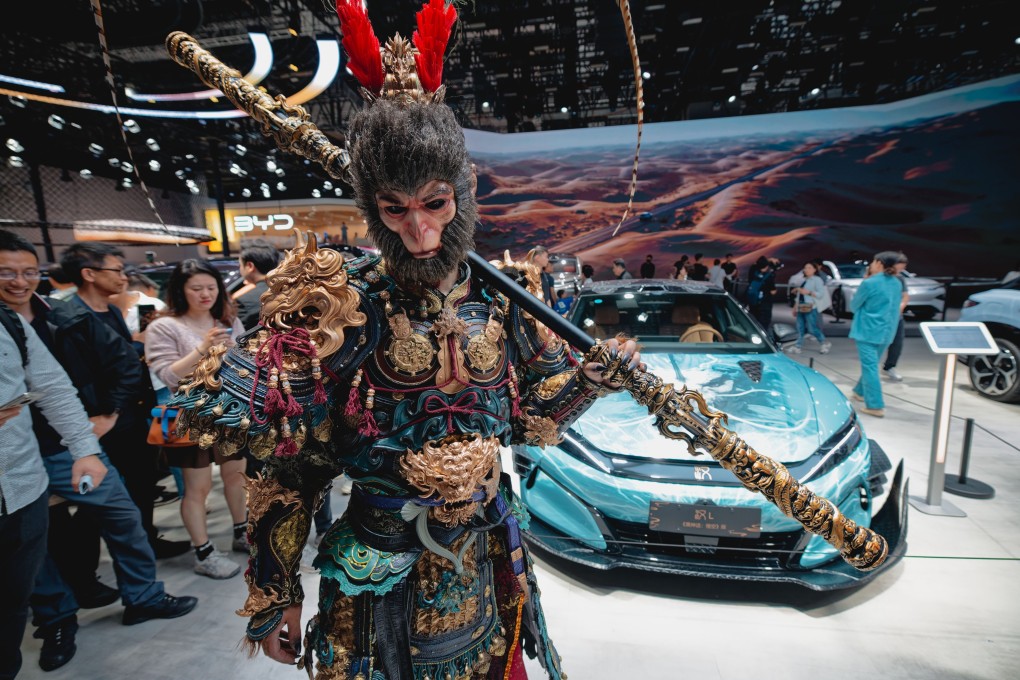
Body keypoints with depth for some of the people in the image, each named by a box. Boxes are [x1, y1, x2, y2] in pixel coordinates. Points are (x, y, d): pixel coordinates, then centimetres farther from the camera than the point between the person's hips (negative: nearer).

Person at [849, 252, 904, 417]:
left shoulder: (869, 283, -14)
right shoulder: (897, 283, 8)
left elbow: (854, 306, -4)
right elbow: (893, 305, 21)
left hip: (868, 330, -7)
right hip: (887, 331, 8)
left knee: (869, 366, -6)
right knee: (870, 364, 20)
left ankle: (876, 406, -7)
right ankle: (860, 392, 36)